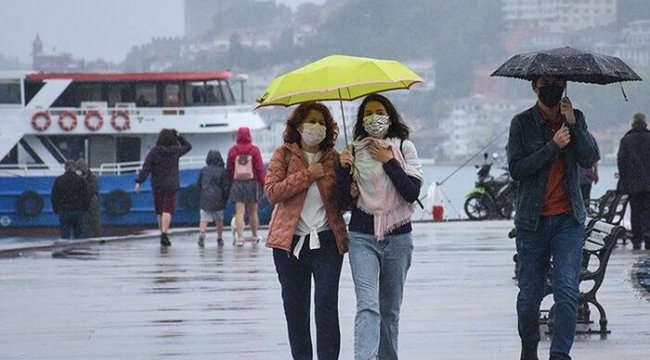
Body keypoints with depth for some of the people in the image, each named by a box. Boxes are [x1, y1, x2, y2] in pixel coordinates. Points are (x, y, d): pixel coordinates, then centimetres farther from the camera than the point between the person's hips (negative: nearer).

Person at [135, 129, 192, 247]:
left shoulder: (154, 151, -2)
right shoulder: (175, 150, -1)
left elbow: (146, 168, -9)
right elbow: (187, 146, 19)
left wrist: (139, 181, -10)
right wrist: (178, 136, 21)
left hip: (157, 187, 2)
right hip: (171, 186, -2)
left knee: (160, 212, 14)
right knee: (167, 210, -9)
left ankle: (163, 234, 22)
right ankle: (164, 234, -24)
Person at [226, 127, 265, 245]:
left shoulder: (232, 151, 0)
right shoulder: (254, 150, -4)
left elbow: (229, 169, 4)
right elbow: (260, 169, -4)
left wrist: (230, 183, 14)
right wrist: (264, 184, 2)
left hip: (237, 183, 0)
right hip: (252, 182, 0)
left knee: (239, 212, -2)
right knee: (253, 212, 12)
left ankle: (239, 237, -12)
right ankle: (255, 236, 22)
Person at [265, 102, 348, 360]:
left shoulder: (333, 158, 7)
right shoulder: (284, 155, 3)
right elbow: (272, 192, -10)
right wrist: (307, 175, -14)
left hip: (327, 241, 0)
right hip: (290, 242, 0)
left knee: (327, 304, -10)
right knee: (295, 307, 7)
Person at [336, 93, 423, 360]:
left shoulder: (404, 148, 4)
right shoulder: (354, 152, 5)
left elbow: (412, 192, -8)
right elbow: (345, 201, 1)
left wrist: (389, 161, -10)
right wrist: (344, 168, -12)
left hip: (398, 238, 1)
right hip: (362, 237, -1)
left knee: (391, 309, 11)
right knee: (368, 305, -17)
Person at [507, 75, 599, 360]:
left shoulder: (575, 119, 7)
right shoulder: (522, 123, 0)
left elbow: (590, 159, -6)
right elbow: (516, 169, -9)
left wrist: (573, 124, -15)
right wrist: (553, 146, -16)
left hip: (568, 219, 1)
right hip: (532, 221, -1)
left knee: (567, 291, -12)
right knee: (530, 293, 7)